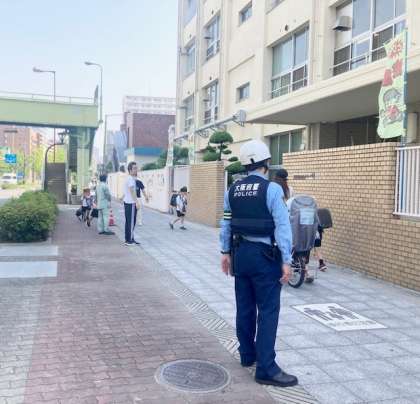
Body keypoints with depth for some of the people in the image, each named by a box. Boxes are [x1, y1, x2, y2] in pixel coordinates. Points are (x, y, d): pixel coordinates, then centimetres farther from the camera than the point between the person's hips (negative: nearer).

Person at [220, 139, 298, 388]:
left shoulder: (233, 190, 6)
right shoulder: (272, 189, -13)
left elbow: (226, 223, 10)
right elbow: (282, 226, -16)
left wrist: (226, 252, 18)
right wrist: (286, 261, -13)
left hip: (240, 253, 7)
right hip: (264, 255, -6)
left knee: (245, 307, 16)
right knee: (268, 311, -1)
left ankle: (247, 355, 30)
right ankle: (266, 369, 2)